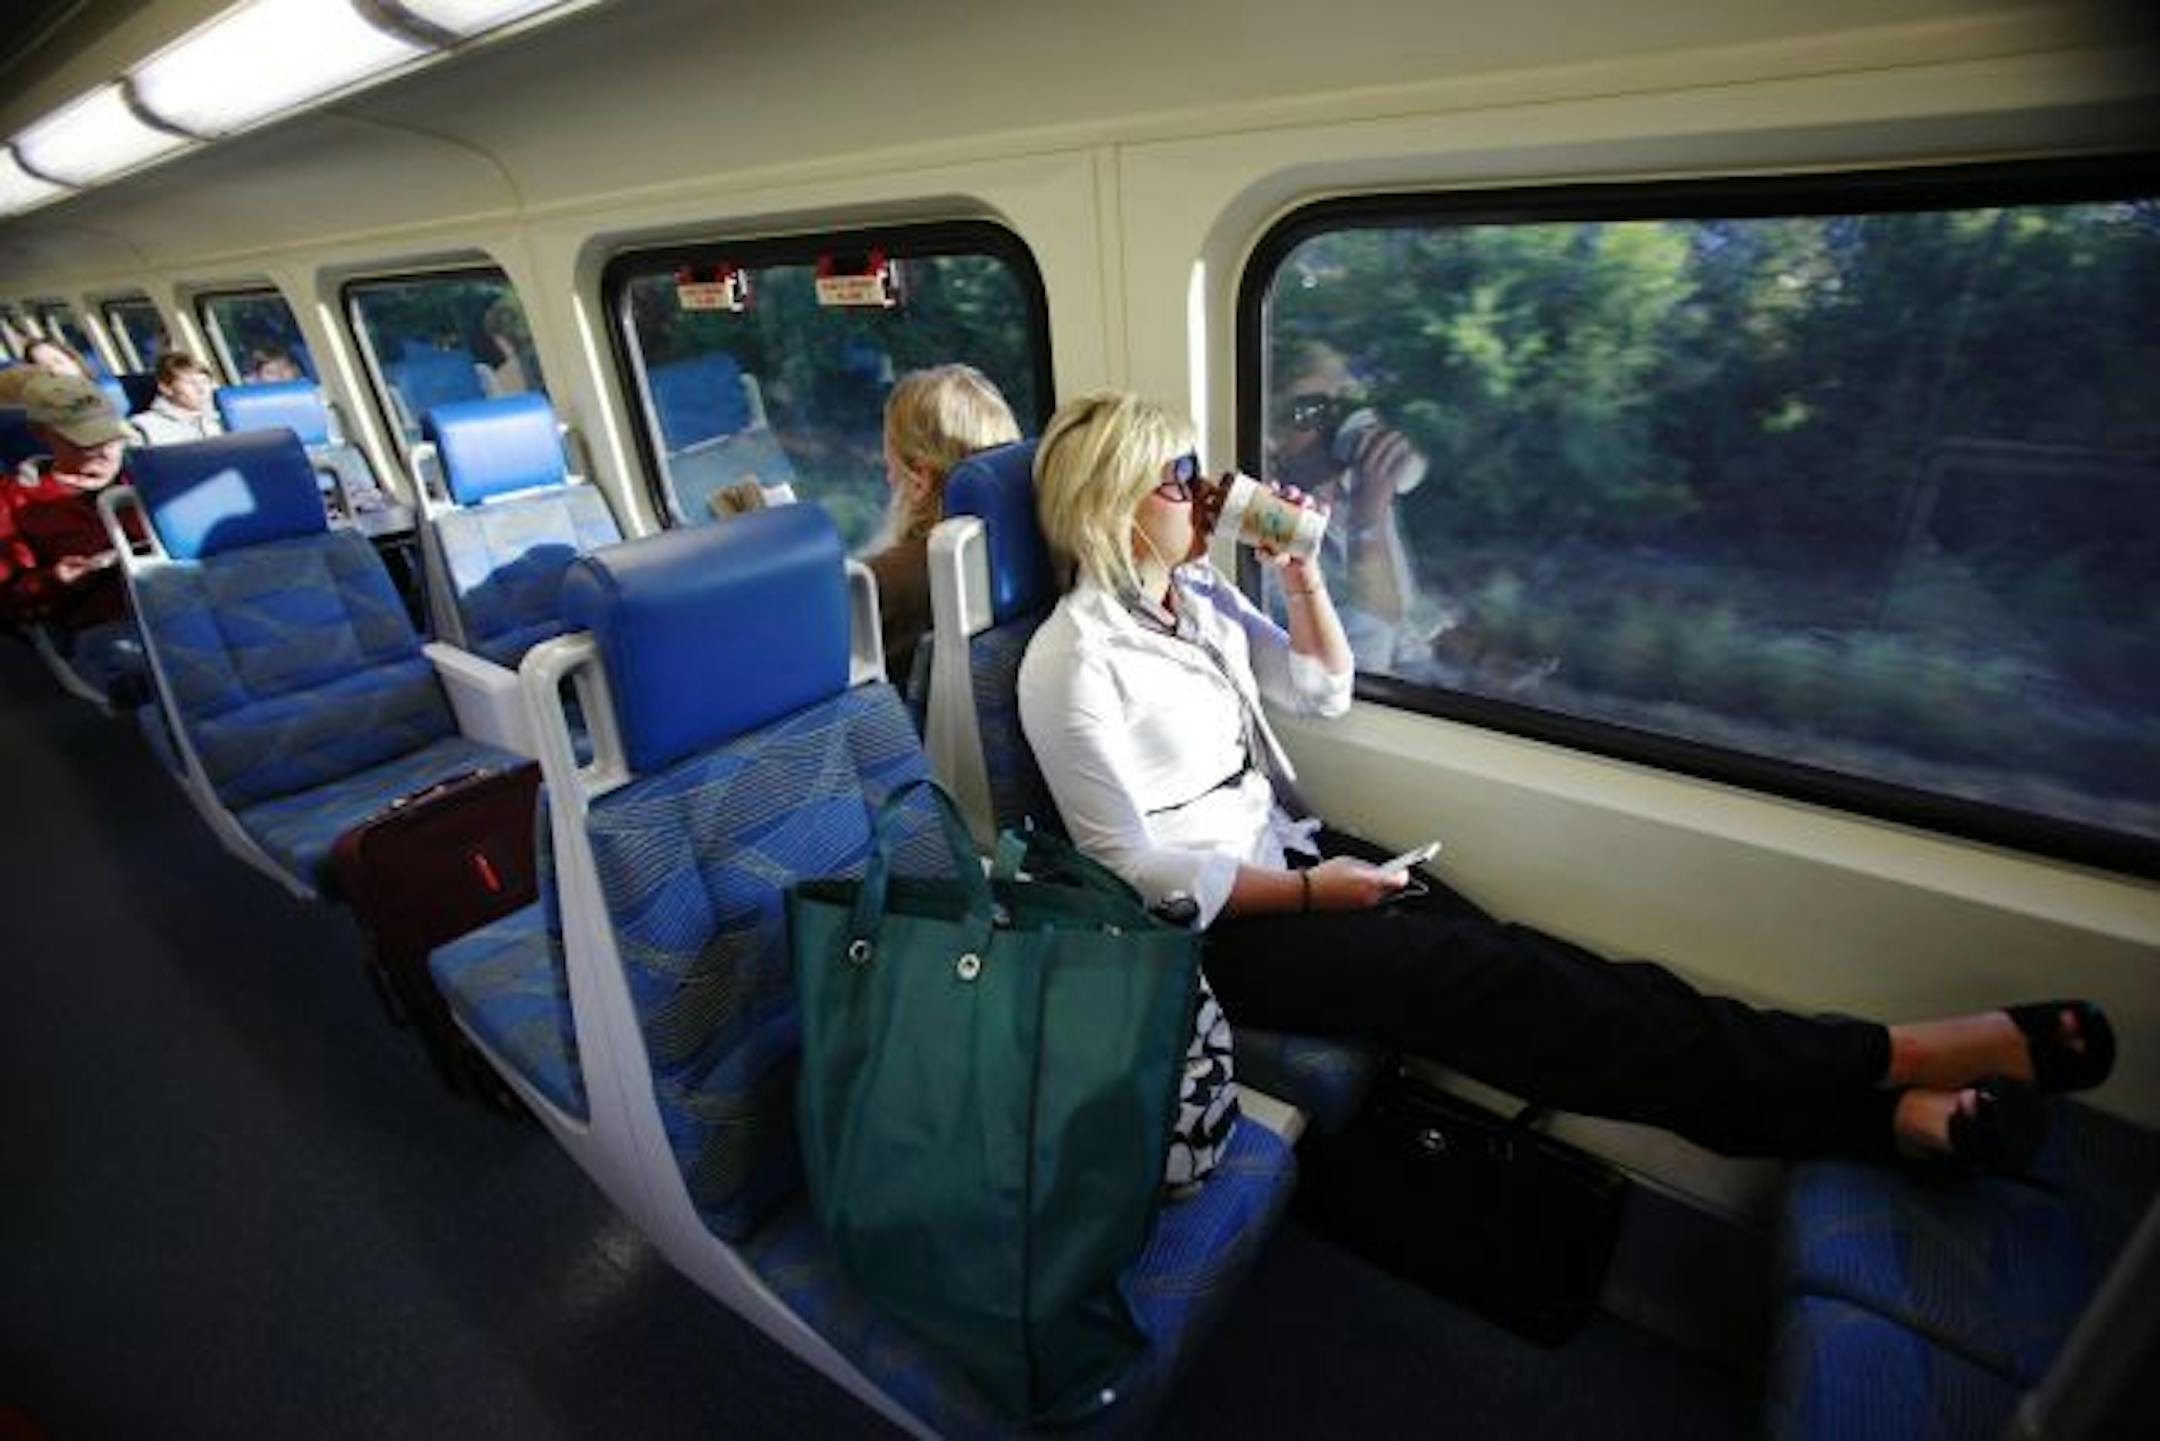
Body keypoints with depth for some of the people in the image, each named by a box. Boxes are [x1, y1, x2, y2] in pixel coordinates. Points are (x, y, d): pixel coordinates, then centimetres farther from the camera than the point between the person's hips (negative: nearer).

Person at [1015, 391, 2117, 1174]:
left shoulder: (1194, 596, 8)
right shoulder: (1071, 660, -16)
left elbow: (1327, 692, 14)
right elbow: (1136, 866, -17)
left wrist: (1302, 571, 1)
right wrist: (1307, 892, -16)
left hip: (1284, 853, 7)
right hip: (1216, 923, -7)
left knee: (1515, 958, -11)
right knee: (1499, 986, -17)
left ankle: (1897, 1114, -14)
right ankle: (1891, 1061, -14)